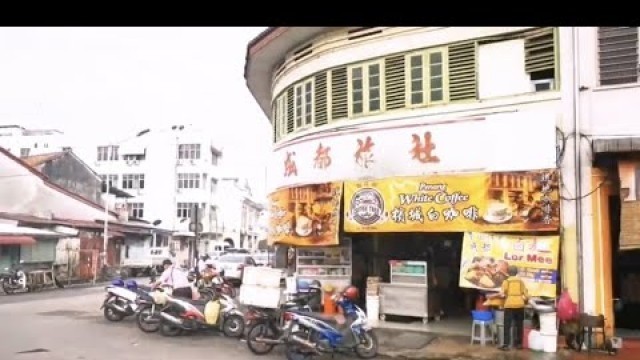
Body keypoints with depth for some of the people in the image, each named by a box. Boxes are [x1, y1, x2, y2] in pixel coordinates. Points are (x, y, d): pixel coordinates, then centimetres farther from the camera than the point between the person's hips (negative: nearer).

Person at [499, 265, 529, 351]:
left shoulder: (506, 281, 2)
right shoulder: (521, 281, 9)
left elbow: (502, 294, -8)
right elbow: (526, 294, 5)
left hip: (509, 305, -3)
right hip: (520, 305, 3)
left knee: (507, 325, -1)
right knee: (519, 325, 13)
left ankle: (506, 345, -4)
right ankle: (519, 344, 17)